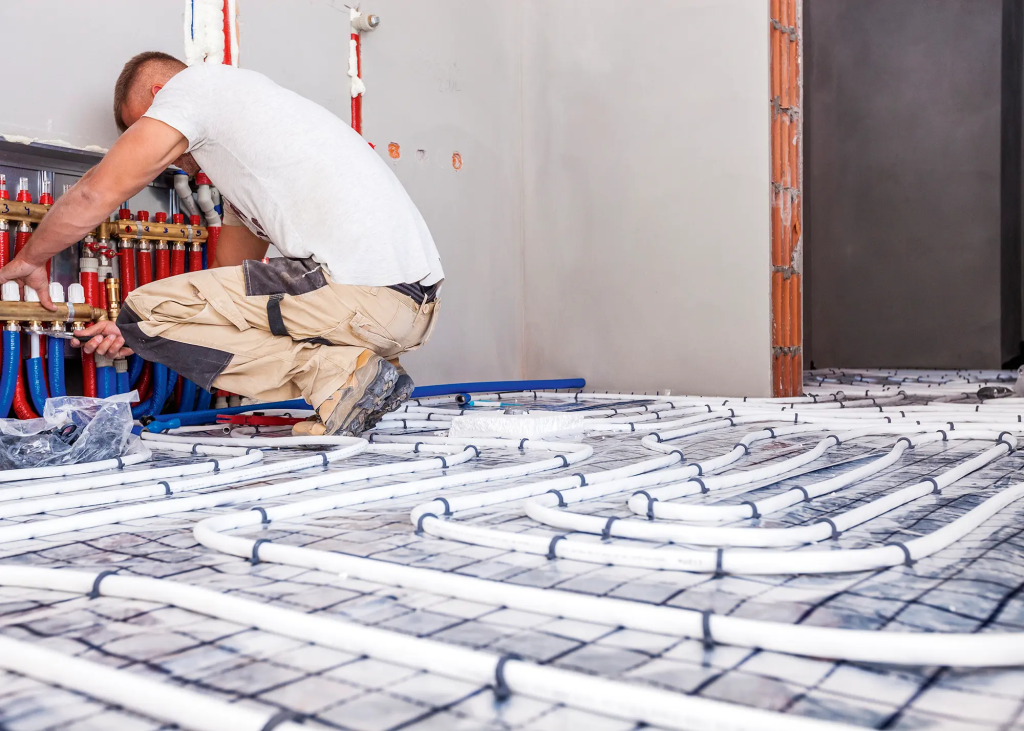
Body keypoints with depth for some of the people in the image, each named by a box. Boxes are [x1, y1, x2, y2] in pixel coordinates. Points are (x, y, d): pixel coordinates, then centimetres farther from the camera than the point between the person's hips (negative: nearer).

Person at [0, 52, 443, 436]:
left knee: (147, 308, -2)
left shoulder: (193, 83, 6)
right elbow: (228, 282, 29)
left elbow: (97, 193, 0)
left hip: (362, 292, -10)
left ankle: (337, 374, -9)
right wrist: (137, 335, 27)